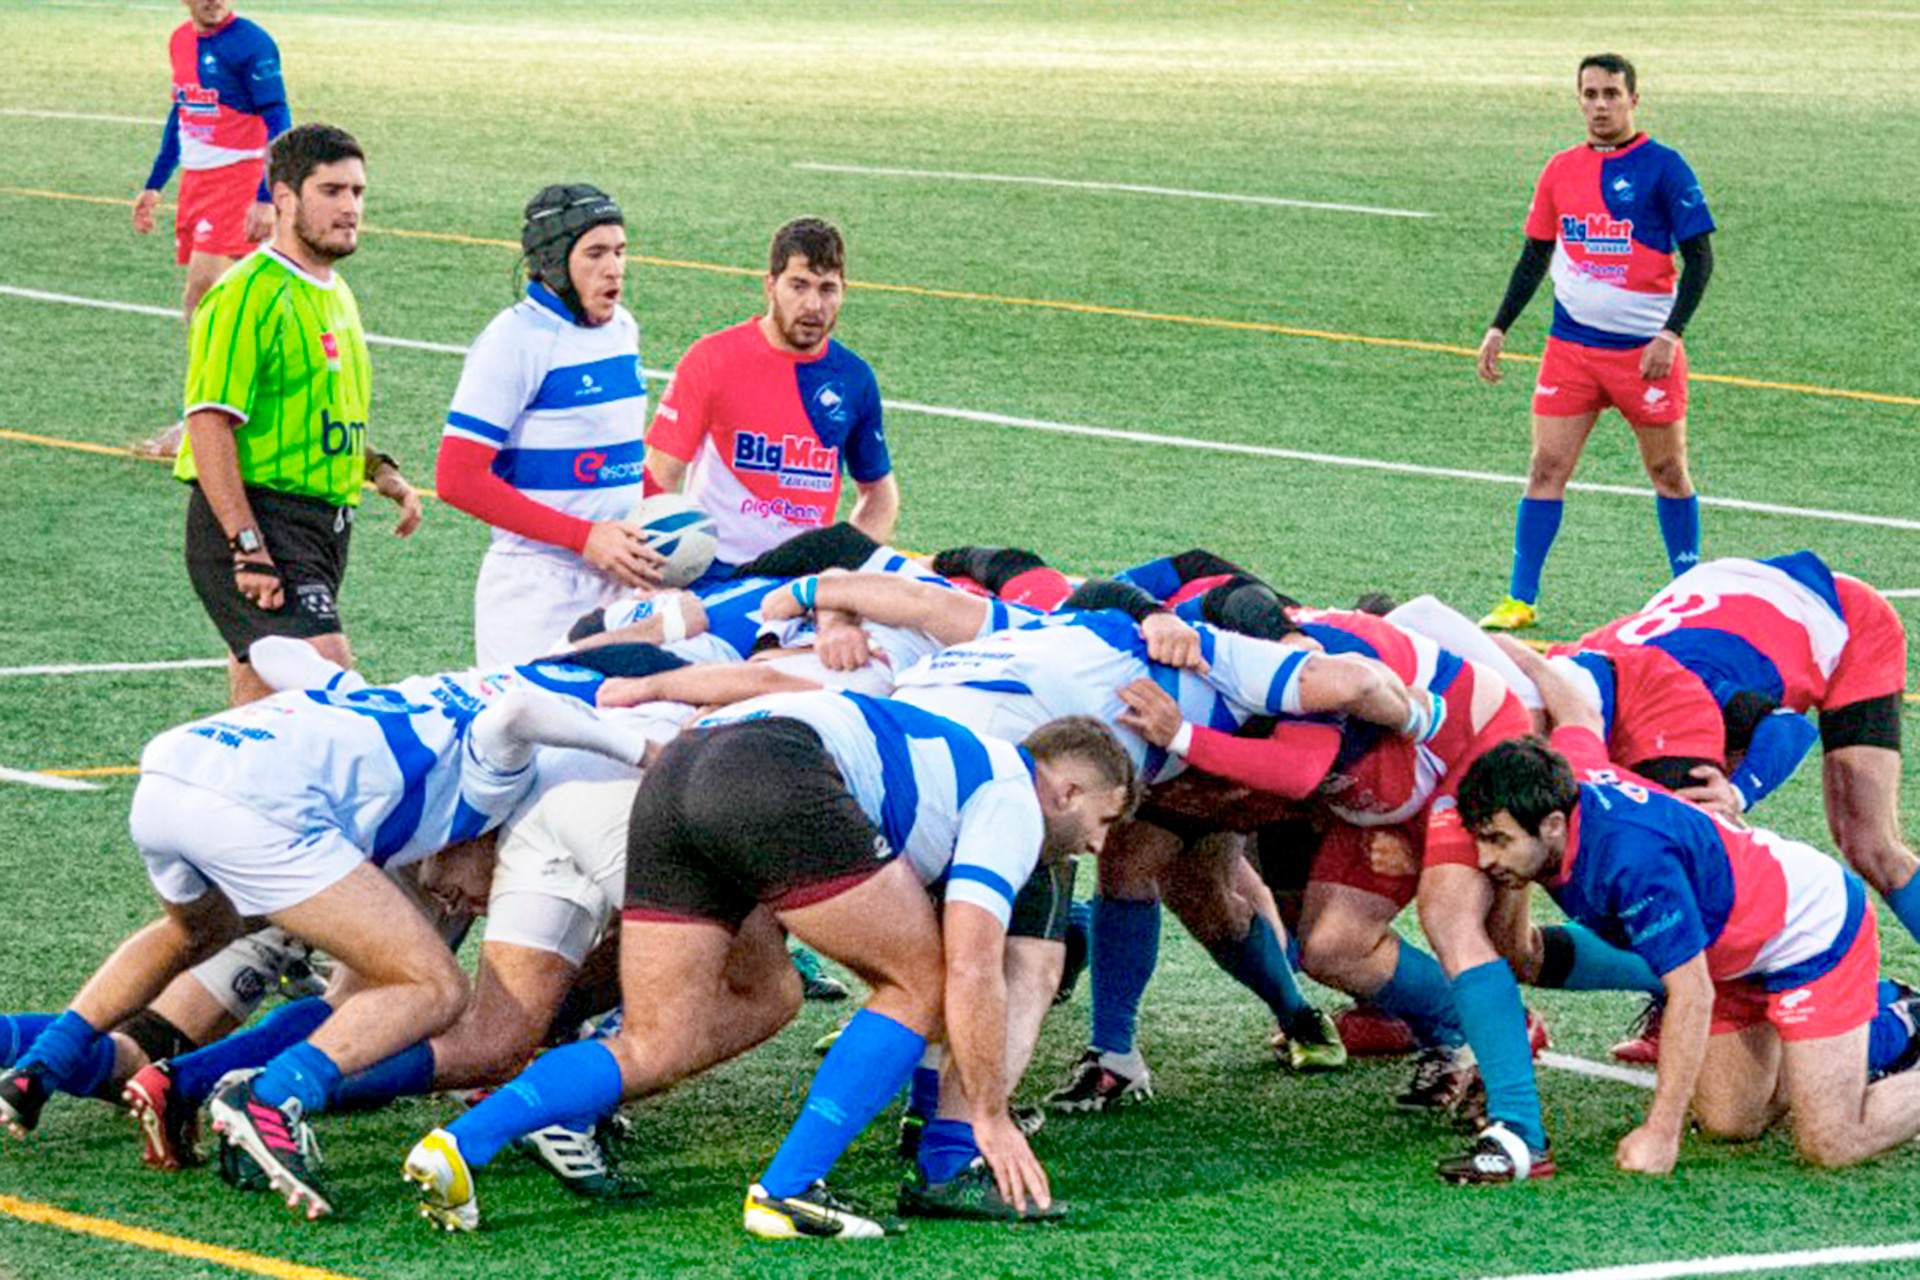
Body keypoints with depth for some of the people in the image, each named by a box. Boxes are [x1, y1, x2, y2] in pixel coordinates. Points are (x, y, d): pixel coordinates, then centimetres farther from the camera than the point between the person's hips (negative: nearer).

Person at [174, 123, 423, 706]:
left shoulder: (334, 293, 18)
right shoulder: (248, 295, -13)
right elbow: (210, 423, -19)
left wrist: (383, 473, 13)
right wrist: (248, 546, -24)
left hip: (323, 524, 9)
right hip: (257, 519, -9)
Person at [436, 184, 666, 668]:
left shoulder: (623, 328, 12)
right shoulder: (515, 339, -11)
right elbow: (459, 479, -16)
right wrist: (585, 537, -18)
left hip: (618, 583, 7)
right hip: (536, 587, -7)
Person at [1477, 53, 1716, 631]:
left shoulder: (1662, 167, -7)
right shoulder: (1561, 170, 7)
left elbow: (1700, 257, -8)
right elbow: (1535, 256, 16)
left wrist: (1670, 333, -17)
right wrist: (1499, 328, 10)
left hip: (1645, 349, -4)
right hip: (1571, 343, 4)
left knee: (1667, 472, 7)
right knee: (1546, 467, -2)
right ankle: (1521, 599, 1)